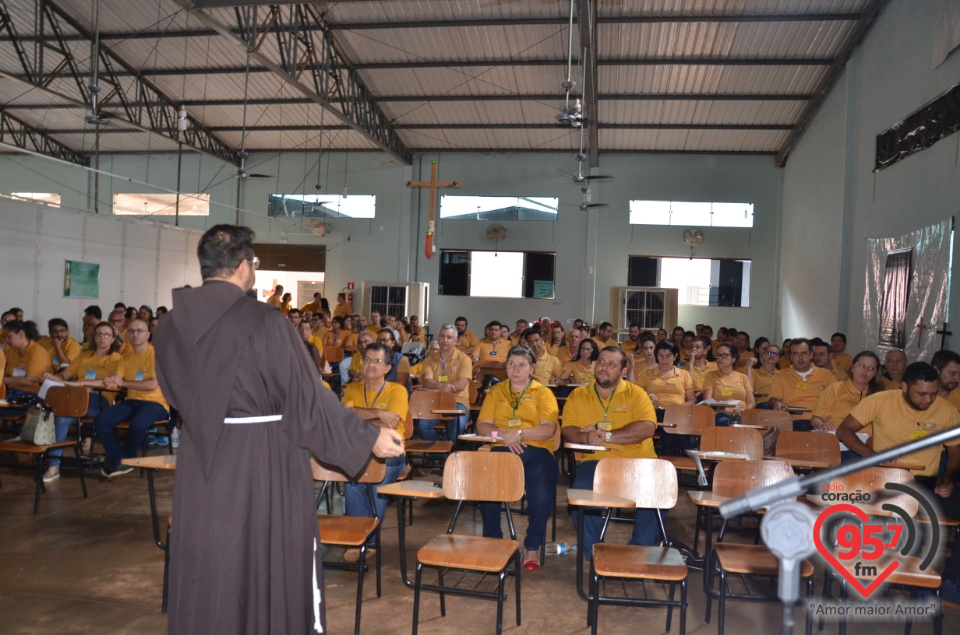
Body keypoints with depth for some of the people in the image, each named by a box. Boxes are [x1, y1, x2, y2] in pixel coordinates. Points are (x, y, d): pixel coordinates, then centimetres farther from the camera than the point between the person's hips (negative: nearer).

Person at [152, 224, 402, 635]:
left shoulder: (170, 326, -1)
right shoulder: (265, 323, -18)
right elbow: (308, 397, -15)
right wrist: (368, 437, -4)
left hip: (201, 464, 5)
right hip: (265, 461, -5)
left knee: (205, 569, 17)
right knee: (276, 562, 11)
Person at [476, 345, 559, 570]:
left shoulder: (543, 393, 12)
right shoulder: (496, 391, 20)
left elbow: (548, 429, -2)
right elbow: (482, 425, 9)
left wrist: (519, 434, -16)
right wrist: (502, 434, -11)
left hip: (536, 450, -1)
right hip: (502, 450, 2)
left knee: (541, 494, -29)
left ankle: (533, 547, -4)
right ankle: (492, 541, -5)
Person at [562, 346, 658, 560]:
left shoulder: (635, 393, 5)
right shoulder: (577, 395, 11)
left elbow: (647, 428, -10)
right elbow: (567, 430, 4)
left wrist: (607, 435, -16)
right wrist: (586, 437, -19)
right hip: (595, 461, 1)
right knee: (582, 489, -30)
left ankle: (640, 549, -6)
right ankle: (592, 550, -9)